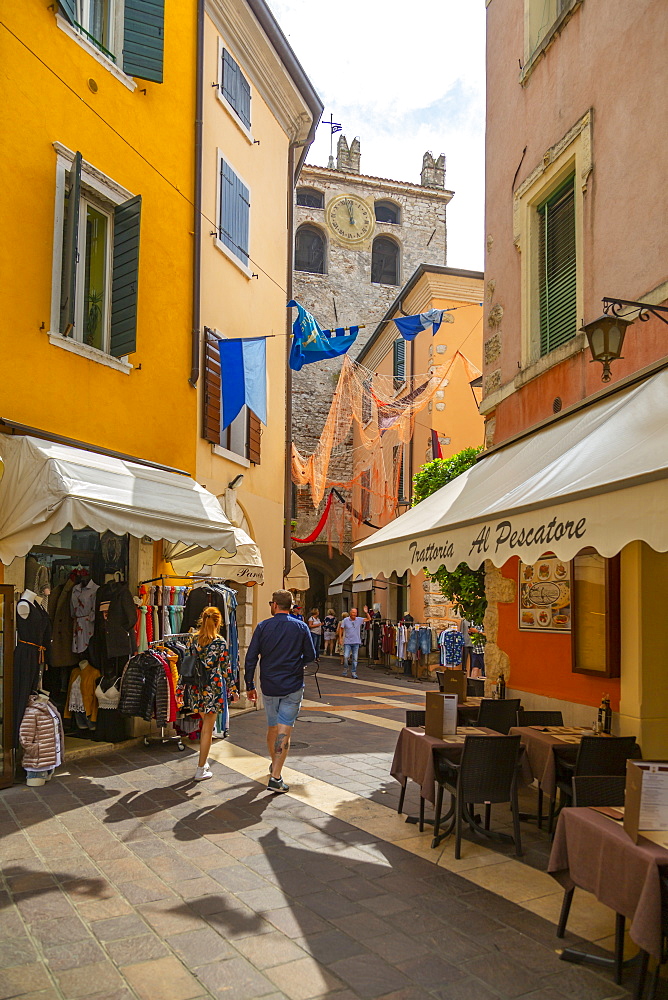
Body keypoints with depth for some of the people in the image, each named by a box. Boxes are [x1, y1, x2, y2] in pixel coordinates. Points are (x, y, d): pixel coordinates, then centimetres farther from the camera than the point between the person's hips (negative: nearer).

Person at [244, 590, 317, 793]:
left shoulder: (263, 627, -3)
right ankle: (276, 777, -8)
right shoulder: (301, 627, -3)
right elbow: (311, 656, 0)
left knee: (272, 727, 20)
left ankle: (275, 764, 37)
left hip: (269, 686, 2)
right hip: (293, 687, -1)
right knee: (284, 730, -3)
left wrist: (249, 685, 5)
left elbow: (251, 658, -4)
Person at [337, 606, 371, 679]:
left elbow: (369, 619, 6)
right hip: (347, 642, -2)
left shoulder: (359, 620, 3)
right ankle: (345, 670, 14)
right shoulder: (345, 620, -2)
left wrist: (366, 612, -11)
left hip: (356, 642, 2)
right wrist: (340, 638, 1)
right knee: (346, 656, -9)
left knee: (355, 658, 4)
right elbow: (341, 628, 6)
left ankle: (354, 672, 13)